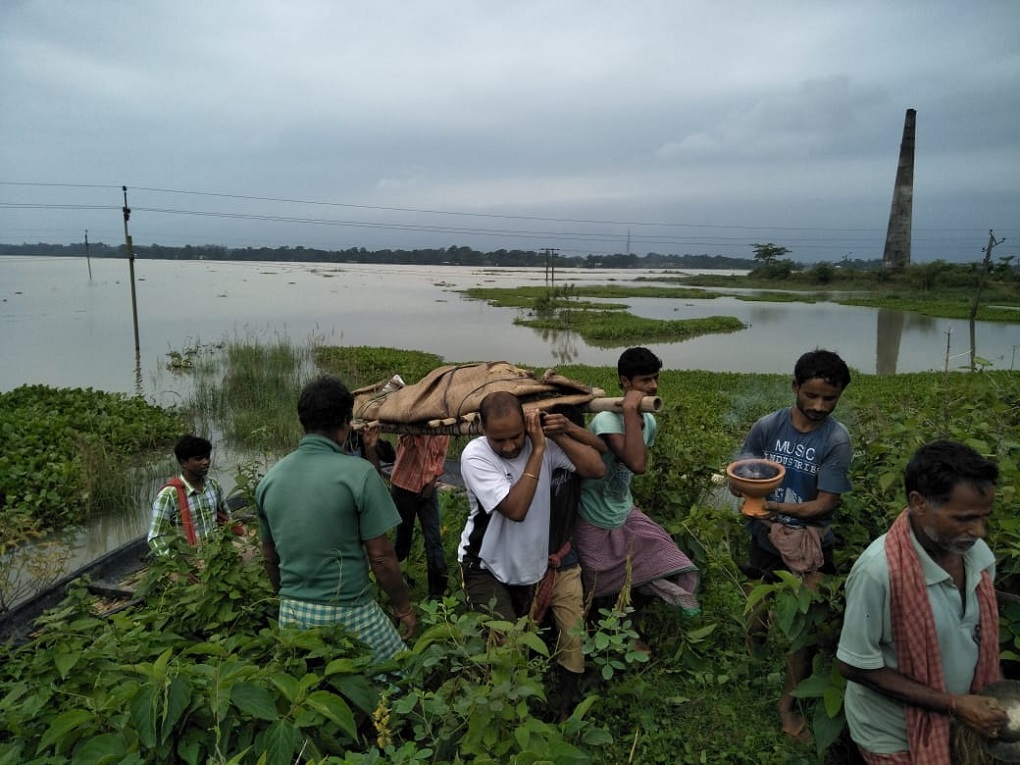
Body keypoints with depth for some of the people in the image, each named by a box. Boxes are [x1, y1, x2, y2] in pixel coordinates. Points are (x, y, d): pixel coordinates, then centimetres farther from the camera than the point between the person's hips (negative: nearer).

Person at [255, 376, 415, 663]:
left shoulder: (269, 479, 1)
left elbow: (269, 556, 12)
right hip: (348, 613, -5)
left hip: (291, 614, 5)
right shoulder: (358, 473, -15)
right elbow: (381, 557, -12)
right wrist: (403, 607, 2)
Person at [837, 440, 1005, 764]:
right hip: (893, 734, -5)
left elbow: (980, 633, 6)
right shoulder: (879, 570, -30)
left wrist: (985, 703, -5)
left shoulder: (979, 555, -11)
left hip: (958, 722, 5)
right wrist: (952, 704, -22)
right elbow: (856, 666, -22)